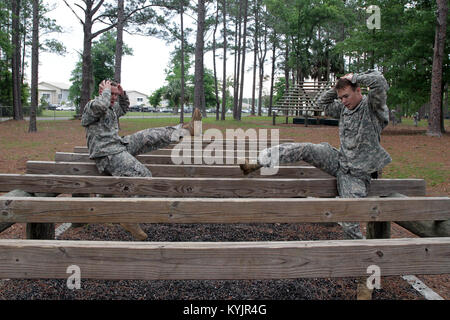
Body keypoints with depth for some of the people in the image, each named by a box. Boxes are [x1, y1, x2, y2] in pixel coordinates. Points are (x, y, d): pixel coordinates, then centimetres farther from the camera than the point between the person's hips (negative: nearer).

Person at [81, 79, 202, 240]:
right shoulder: (91, 106, -9)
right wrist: (106, 90, -15)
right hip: (108, 154, -10)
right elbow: (101, 105, -35)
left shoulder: (111, 108, 17)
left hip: (120, 145, 10)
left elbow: (124, 108, 37)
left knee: (150, 135, 7)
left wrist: (122, 94, 17)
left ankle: (187, 129, 16)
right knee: (144, 176, -21)